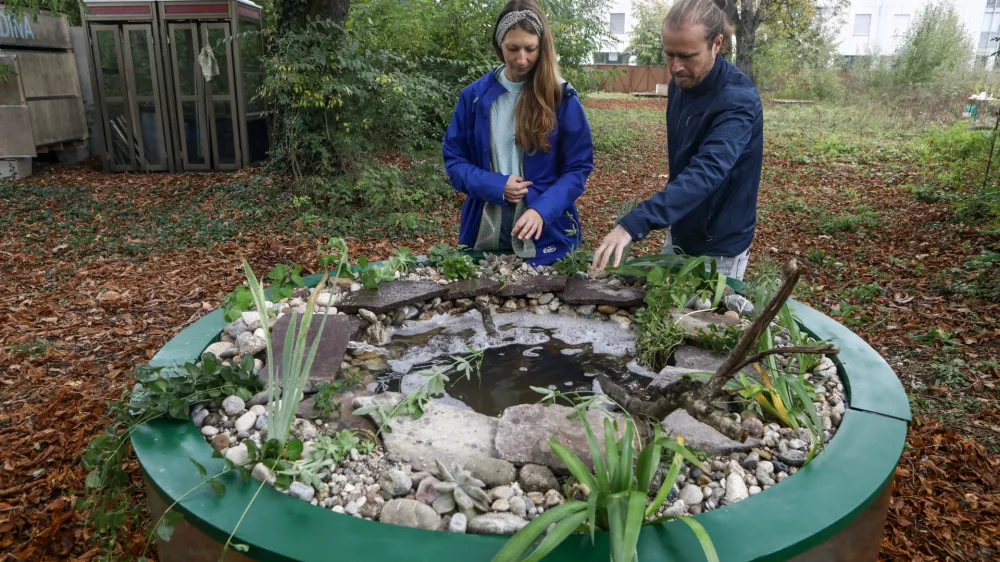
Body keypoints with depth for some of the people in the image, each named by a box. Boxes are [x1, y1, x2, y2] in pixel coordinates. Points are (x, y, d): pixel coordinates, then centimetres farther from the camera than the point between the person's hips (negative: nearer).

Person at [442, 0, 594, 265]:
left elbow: (578, 167, -4)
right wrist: (495, 186, -13)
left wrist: (542, 209, -20)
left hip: (547, 235, -1)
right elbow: (454, 159, 4)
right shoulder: (474, 95, 1)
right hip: (484, 234, 2)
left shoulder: (561, 97, -4)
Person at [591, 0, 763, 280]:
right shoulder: (679, 84, -3)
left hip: (718, 247, -7)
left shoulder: (738, 100, -27)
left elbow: (706, 172, -42)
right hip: (679, 234, 7)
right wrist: (672, 224, 12)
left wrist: (633, 224, -53)